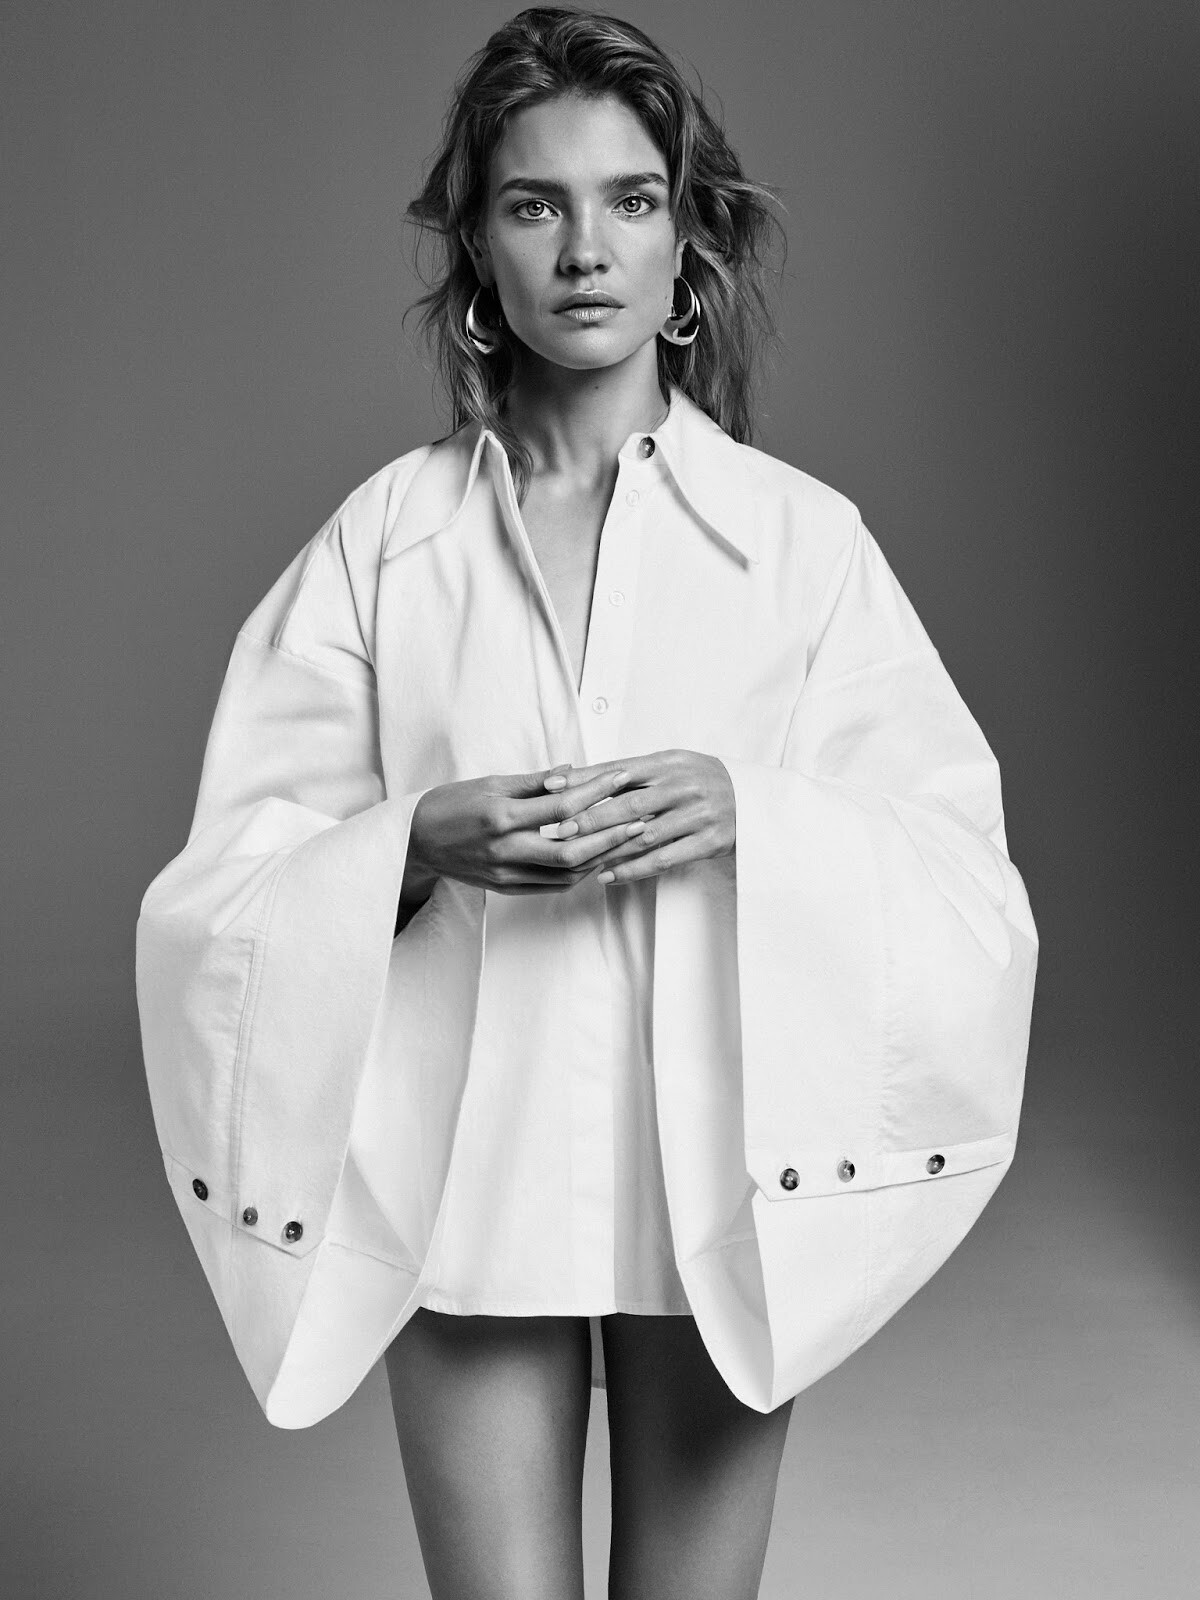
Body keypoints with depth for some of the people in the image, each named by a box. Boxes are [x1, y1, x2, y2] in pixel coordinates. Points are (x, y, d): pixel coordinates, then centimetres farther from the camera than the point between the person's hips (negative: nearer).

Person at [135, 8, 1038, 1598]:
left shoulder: (803, 533, -1)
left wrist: (750, 815, -19)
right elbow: (235, 884, 0)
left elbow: (961, 879, -2)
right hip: (465, 1175, 0)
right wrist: (422, 841, -19)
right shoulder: (383, 541, 0)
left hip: (718, 1175, 1)